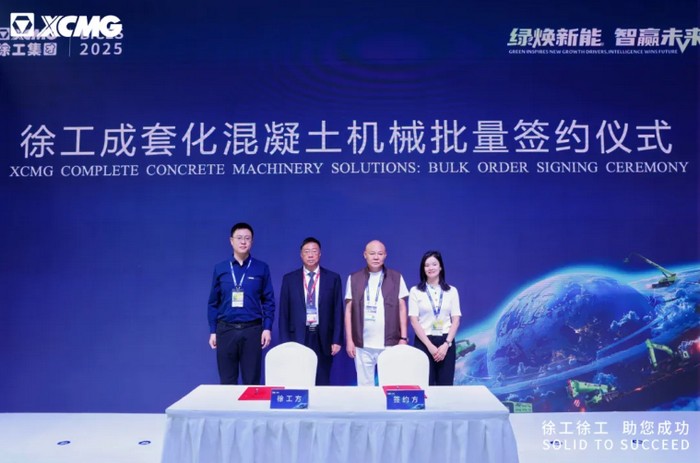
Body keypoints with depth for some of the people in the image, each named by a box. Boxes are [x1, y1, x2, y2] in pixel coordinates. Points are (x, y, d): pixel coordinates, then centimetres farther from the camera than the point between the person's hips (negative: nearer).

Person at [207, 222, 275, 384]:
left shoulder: (262, 268, 3)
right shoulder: (220, 269, 6)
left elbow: (268, 301, 3)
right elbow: (213, 303, 8)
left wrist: (267, 328, -5)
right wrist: (213, 331, 4)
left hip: (252, 330, -1)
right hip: (225, 330, 1)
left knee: (251, 382, 4)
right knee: (227, 382, 8)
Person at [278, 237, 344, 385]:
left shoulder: (333, 278, 4)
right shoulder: (289, 279, 5)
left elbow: (338, 311, 3)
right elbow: (283, 313, 4)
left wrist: (336, 340, -3)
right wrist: (285, 342, -2)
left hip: (323, 339, 0)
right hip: (298, 338, 0)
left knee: (322, 384, 6)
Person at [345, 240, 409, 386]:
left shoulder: (396, 278, 4)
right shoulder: (354, 279, 6)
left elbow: (402, 309, 5)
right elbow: (348, 310, 6)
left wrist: (403, 338, 0)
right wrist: (349, 340, 1)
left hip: (390, 343, -1)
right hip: (362, 344, 1)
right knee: (364, 384, 6)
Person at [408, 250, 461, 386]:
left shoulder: (452, 291, 7)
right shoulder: (415, 291, 1)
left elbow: (456, 320, 3)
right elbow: (414, 321, -4)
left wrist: (446, 344, -10)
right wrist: (429, 345, -12)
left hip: (446, 342, 2)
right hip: (424, 342, -1)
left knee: (445, 385, 3)